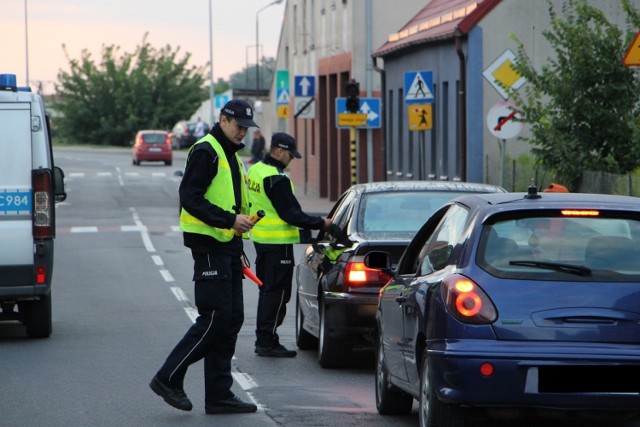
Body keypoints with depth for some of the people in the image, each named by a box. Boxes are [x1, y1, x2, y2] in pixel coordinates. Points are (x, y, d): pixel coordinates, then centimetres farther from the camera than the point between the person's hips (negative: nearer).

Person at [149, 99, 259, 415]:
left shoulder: (231, 155, 20)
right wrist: (230, 220, -24)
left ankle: (219, 395, 10)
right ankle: (168, 378, -2)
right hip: (209, 246, -10)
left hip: (228, 246, 10)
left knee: (231, 320, 7)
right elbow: (190, 198, -19)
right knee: (215, 319, -11)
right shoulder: (205, 152, -10)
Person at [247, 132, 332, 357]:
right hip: (278, 242, -10)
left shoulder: (255, 171, 11)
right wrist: (320, 223, -13)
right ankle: (268, 341, -4)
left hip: (260, 238, 10)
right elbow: (291, 213, -21)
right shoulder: (277, 179, -20)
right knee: (277, 292, -4)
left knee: (267, 290, 16)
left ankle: (263, 339, 20)